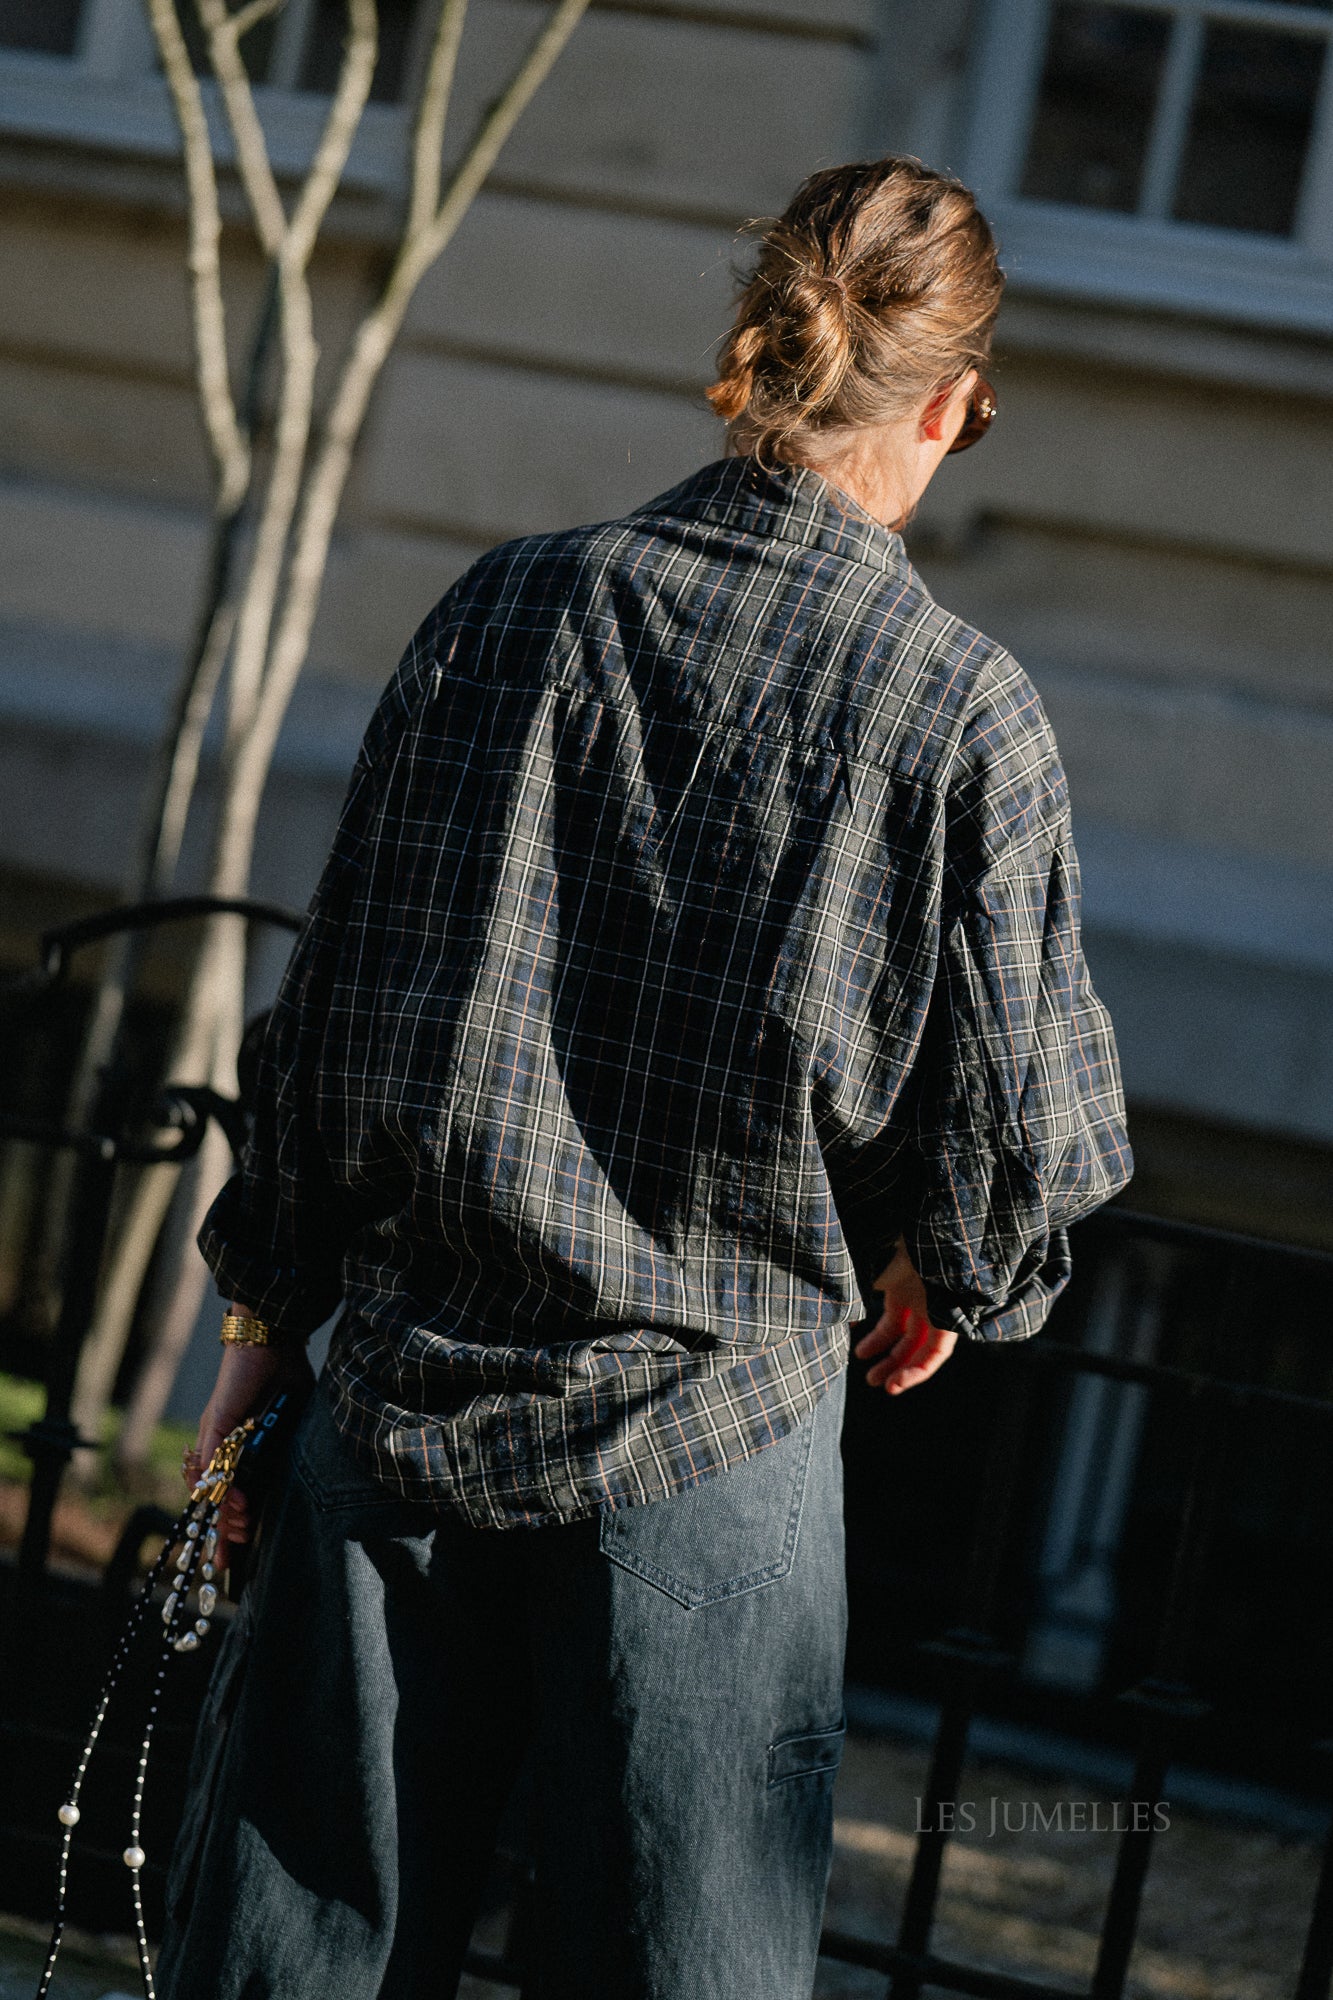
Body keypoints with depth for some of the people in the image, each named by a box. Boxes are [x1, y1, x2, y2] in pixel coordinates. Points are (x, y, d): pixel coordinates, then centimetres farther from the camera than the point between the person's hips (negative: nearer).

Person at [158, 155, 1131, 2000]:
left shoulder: (514, 609, 1)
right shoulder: (968, 709, -8)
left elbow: (344, 993, 5)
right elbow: (1020, 1111, -3)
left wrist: (271, 1306, 15)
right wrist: (951, 1275, 19)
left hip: (414, 1382, 3)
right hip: (712, 1427, -3)